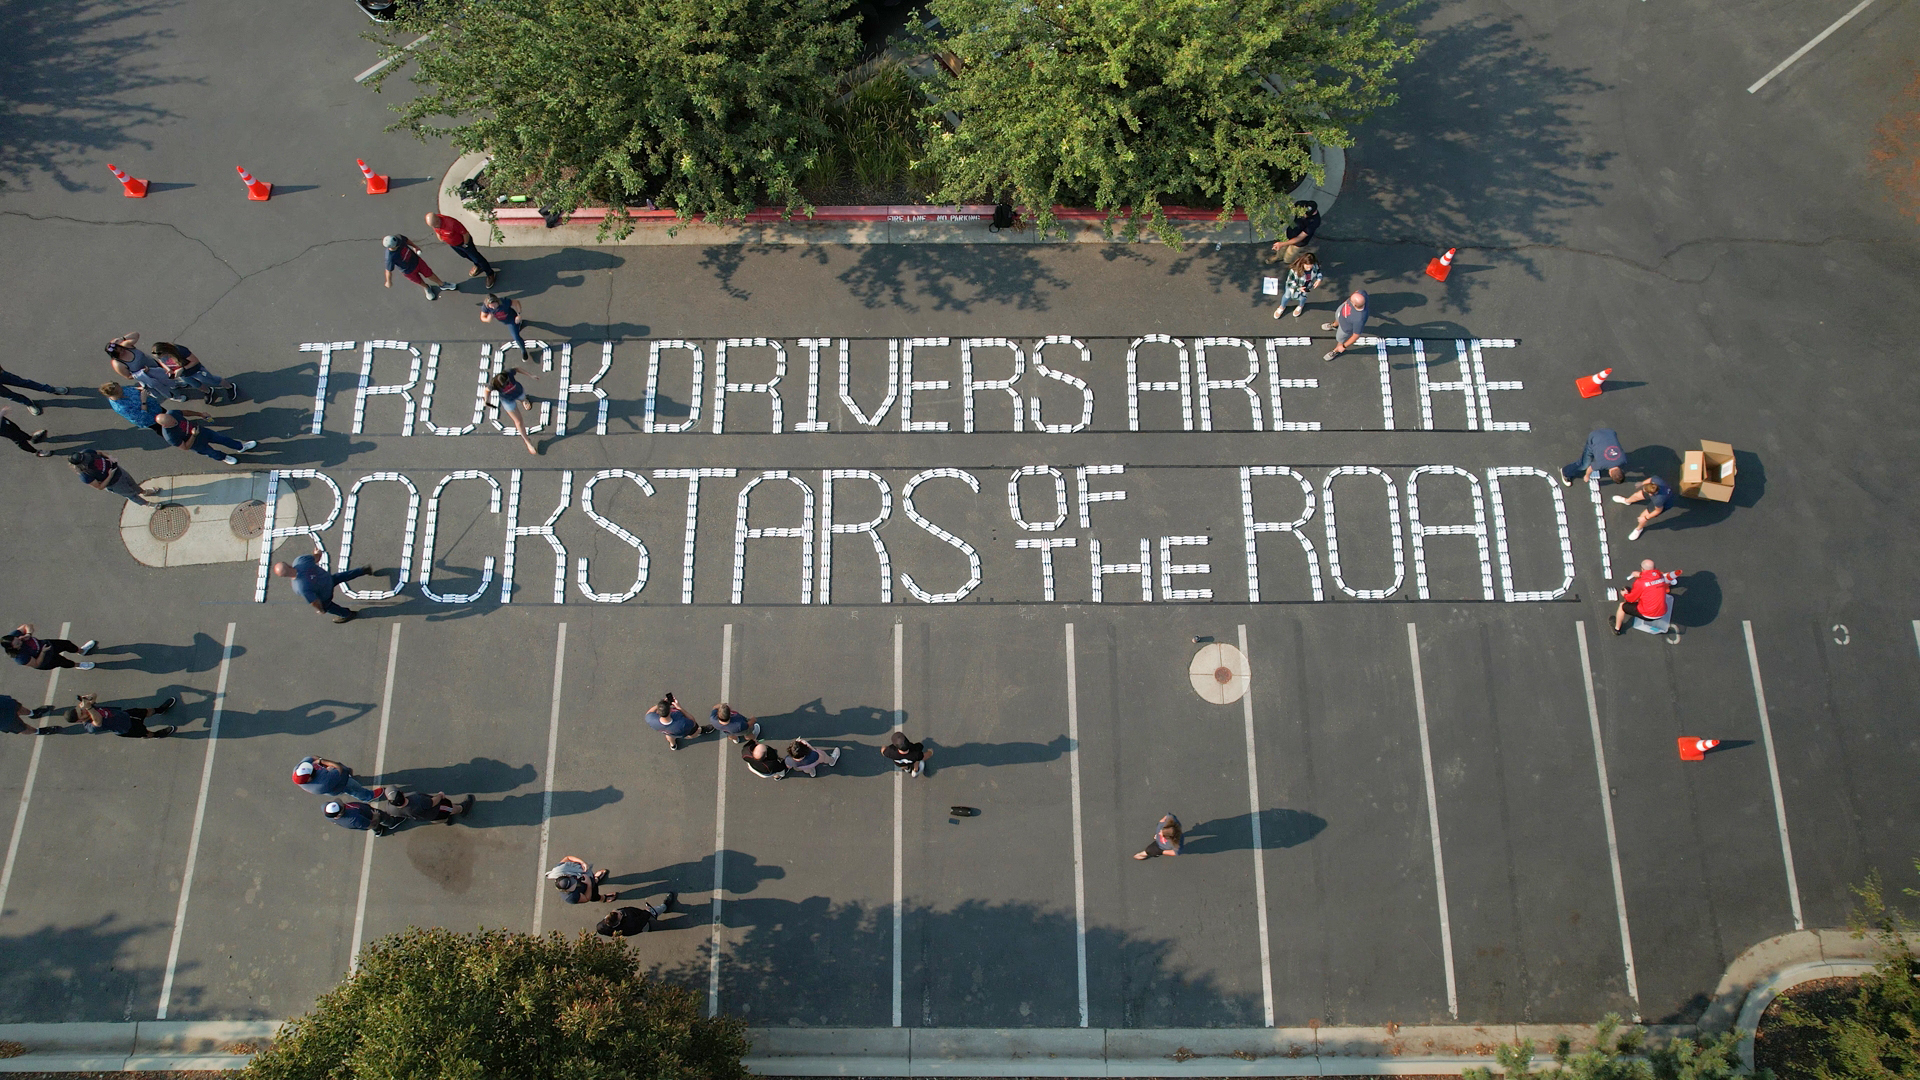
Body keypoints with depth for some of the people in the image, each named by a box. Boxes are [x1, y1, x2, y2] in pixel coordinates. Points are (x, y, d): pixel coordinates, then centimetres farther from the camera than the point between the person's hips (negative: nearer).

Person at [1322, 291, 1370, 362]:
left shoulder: (1359, 319, -49)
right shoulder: (1361, 293, -37)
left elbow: (1356, 336, -32)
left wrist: (1343, 346, -18)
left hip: (1347, 328, -5)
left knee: (1340, 339, 27)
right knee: (1337, 318, 38)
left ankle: (1336, 351, 63)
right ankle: (1334, 325, 77)